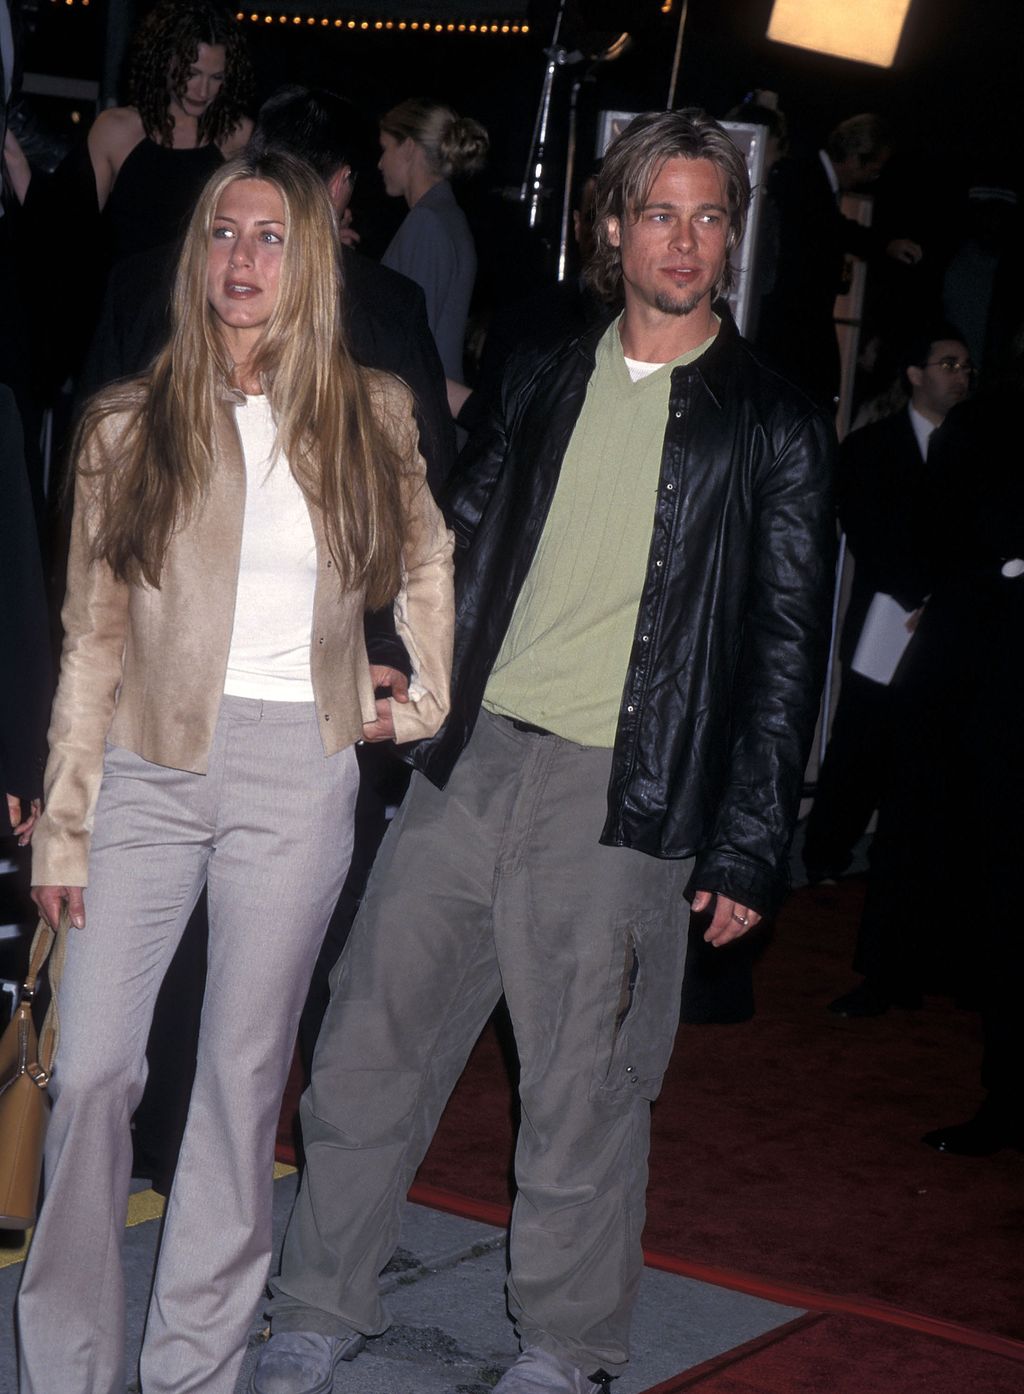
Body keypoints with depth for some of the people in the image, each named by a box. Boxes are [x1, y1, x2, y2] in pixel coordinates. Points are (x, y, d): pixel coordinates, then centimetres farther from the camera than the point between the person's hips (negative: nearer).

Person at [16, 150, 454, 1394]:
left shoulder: (370, 416, 4)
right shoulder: (129, 425, 2)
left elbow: (427, 562, 22)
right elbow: (91, 635, 3)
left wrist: (426, 696, 12)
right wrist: (62, 819, 0)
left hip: (296, 776, 0)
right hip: (146, 765, 0)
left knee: (244, 1076, 5)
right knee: (92, 1070, -4)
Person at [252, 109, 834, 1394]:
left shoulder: (773, 428, 0)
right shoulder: (544, 380, 12)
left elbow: (787, 650, -1)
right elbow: (457, 538, 18)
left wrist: (751, 847, -6)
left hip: (625, 799, -4)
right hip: (469, 760, 4)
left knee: (585, 1092, 3)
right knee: (371, 1044, 6)